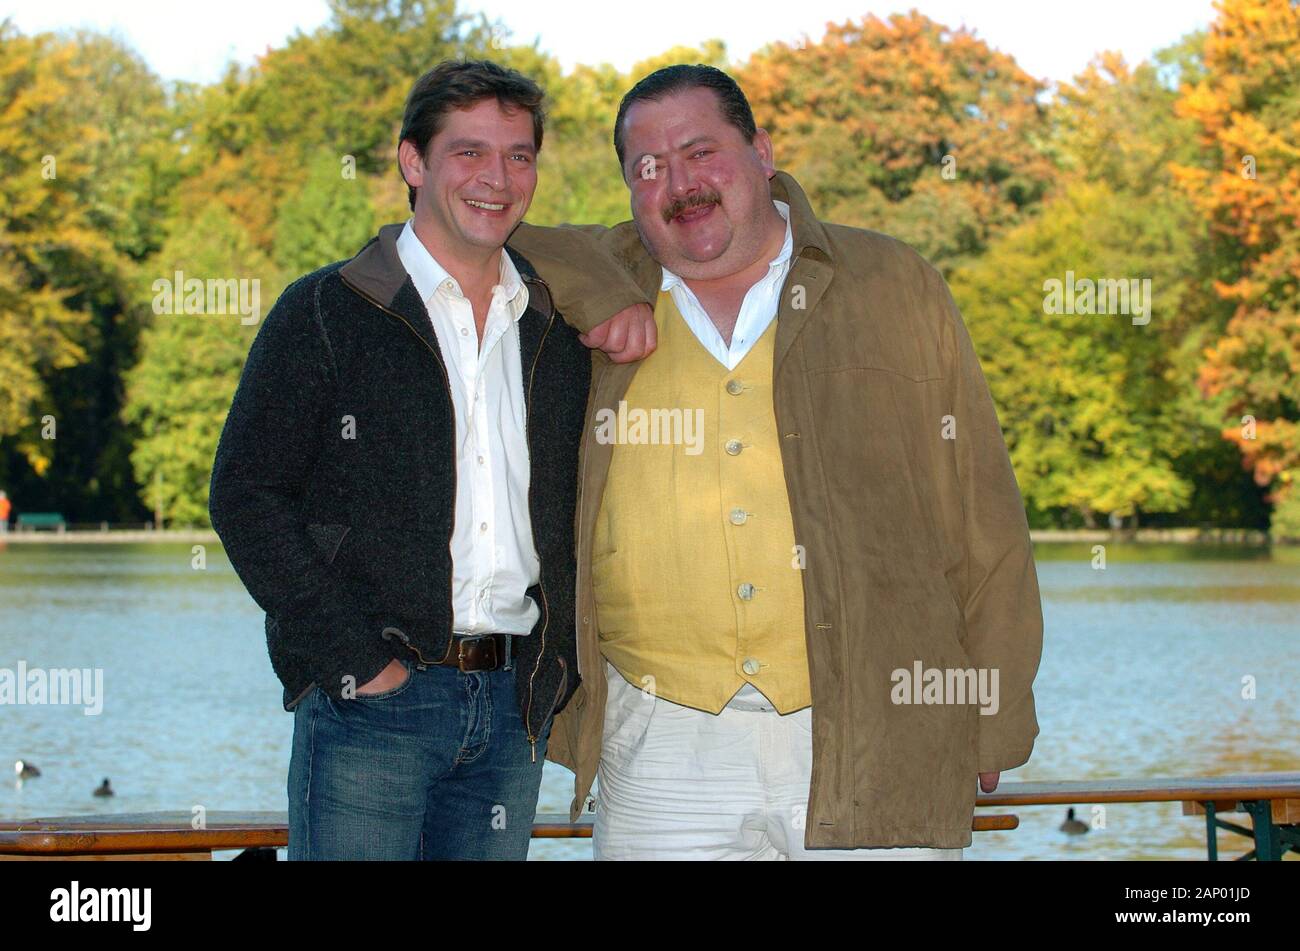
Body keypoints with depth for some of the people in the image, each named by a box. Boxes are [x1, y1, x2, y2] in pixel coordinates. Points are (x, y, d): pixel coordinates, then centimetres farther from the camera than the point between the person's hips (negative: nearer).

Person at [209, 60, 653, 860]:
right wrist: (351, 658, -12)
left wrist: (622, 292, 4)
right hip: (373, 700, -4)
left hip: (516, 704, 4)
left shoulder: (561, 329, 12)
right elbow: (246, 494, -4)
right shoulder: (326, 313, -1)